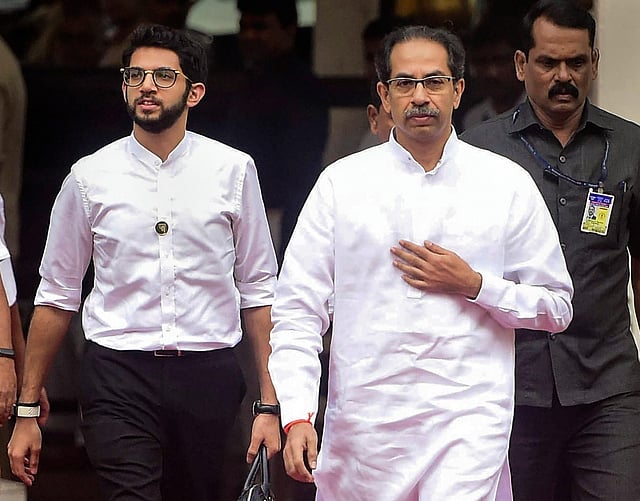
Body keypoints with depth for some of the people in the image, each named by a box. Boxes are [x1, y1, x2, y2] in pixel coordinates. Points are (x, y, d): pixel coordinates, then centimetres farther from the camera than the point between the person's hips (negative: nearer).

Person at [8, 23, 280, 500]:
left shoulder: (233, 170, 3)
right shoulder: (89, 177, 3)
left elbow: (258, 292, 7)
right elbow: (56, 298, 9)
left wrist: (270, 405, 1)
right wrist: (27, 411, 8)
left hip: (209, 376, 1)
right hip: (118, 376, -1)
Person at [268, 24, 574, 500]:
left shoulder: (508, 184, 5)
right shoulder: (341, 183, 5)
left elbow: (556, 307, 9)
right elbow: (298, 310, 1)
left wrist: (473, 284, -7)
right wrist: (296, 416, -9)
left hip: (468, 415, -1)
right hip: (363, 421, 1)